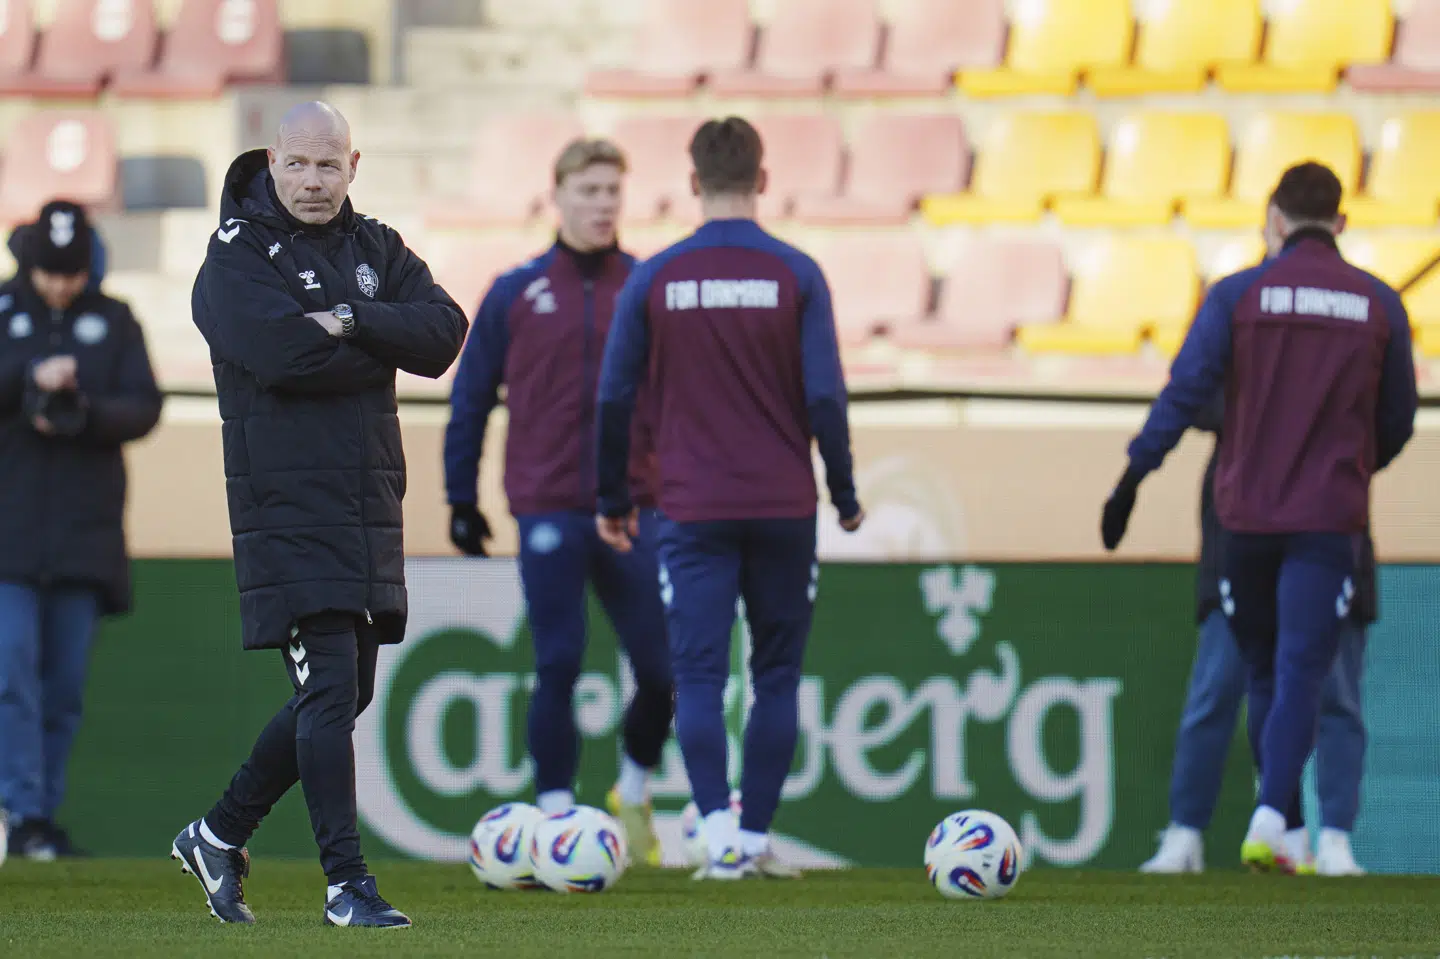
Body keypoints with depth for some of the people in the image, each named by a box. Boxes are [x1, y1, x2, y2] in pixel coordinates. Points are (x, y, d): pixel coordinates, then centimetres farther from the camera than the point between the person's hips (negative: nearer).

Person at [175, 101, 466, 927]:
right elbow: (279, 354, -22)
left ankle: (221, 835, 28)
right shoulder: (237, 255, -5)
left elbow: (444, 333, -4)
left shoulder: (377, 250, 12)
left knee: (344, 696, 13)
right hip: (288, 506, -7)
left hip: (371, 502, 7)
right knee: (329, 690, -12)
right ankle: (347, 882, -9)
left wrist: (352, 321, -16)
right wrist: (381, 351, -9)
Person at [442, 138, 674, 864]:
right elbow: (471, 397, 9)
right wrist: (460, 498, 8)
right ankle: (556, 815, 5)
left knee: (662, 668, -1)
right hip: (548, 510, -1)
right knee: (557, 666, -3)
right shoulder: (516, 293, 5)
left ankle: (635, 788, 24)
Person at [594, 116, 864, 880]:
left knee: (698, 675, -2)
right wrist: (845, 494, 7)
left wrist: (613, 500, 15)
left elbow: (615, 399, 3)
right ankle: (756, 837, 12)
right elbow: (825, 397, -5)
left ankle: (719, 833, -18)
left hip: (693, 510, 0)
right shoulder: (795, 275, -3)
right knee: (776, 674, 11)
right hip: (784, 510, 0)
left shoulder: (654, 279, 0)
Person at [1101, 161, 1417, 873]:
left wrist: (1134, 476, -8)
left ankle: (1277, 818, 19)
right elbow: (1397, 421, 11)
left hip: (1246, 514, 1)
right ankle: (1269, 822, -23)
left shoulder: (1237, 295, -1)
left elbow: (1185, 391, -10)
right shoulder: (1379, 305, 3)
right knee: (1300, 675, -7)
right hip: (1328, 521, -1)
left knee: (1265, 674, 15)